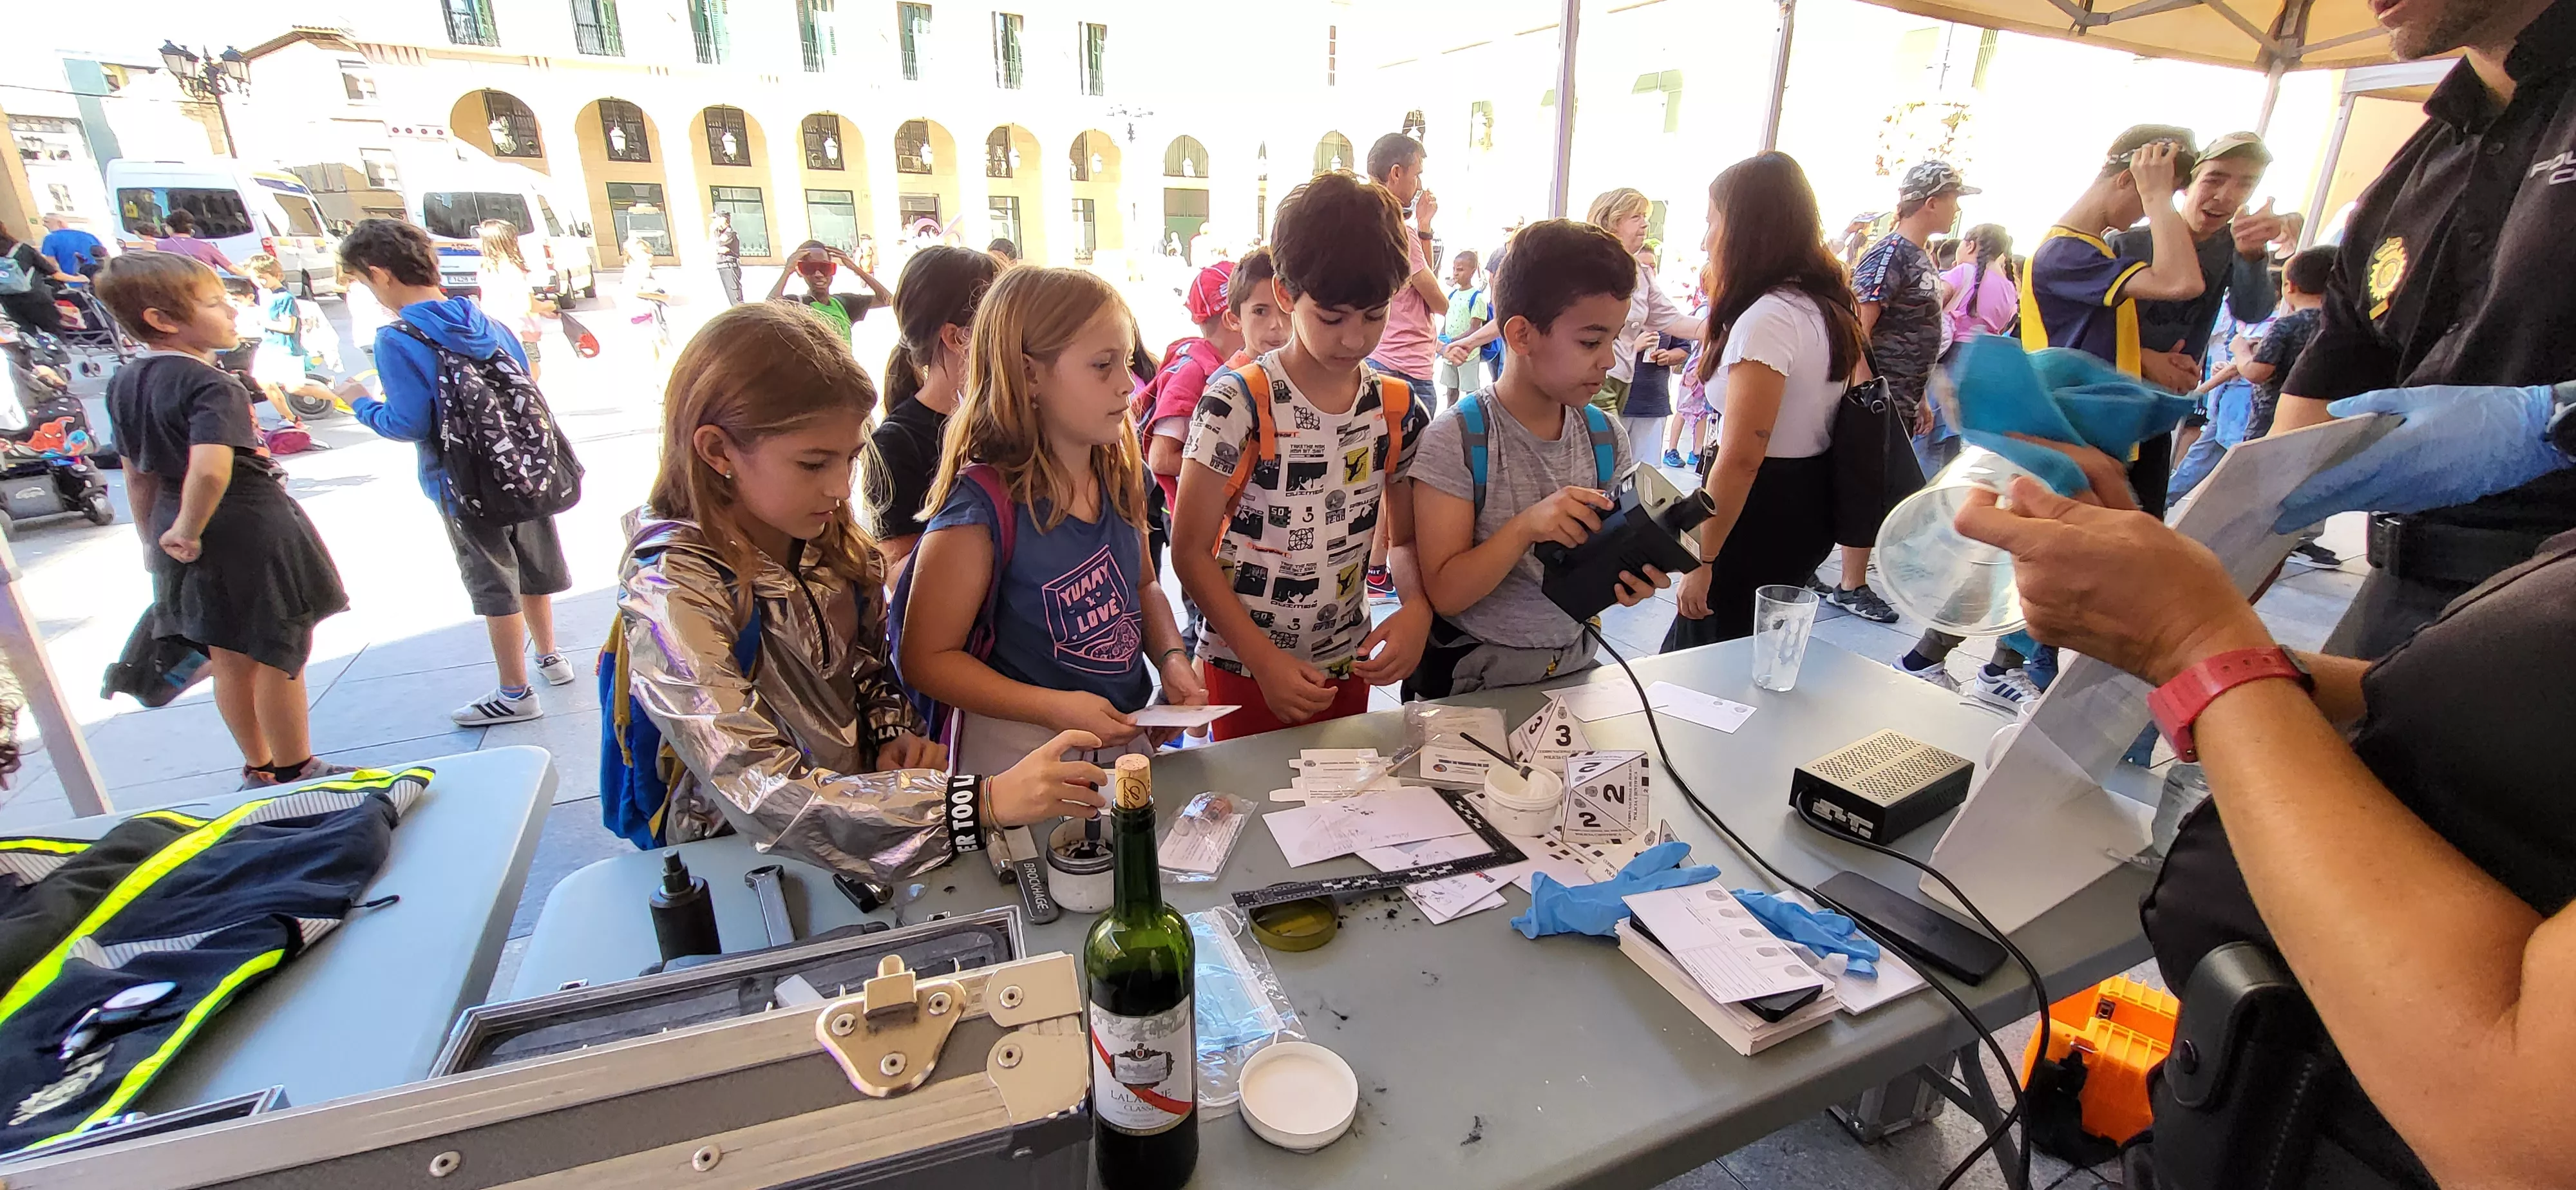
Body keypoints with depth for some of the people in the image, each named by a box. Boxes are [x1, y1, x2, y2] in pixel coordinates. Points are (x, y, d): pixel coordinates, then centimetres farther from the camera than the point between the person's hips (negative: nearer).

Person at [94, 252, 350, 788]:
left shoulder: (124, 383, 6)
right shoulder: (211, 386, -20)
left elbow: (137, 476, 13)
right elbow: (211, 469, -34)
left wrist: (155, 540, 20)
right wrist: (189, 532, -20)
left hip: (178, 535, 8)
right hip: (254, 532, -8)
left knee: (230, 662, 18)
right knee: (281, 661, 6)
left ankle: (258, 770, 32)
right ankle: (296, 774, 18)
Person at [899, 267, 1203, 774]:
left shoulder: (1122, 475, -3)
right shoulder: (982, 508, -22)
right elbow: (926, 658, -16)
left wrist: (1172, 657, -5)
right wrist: (1055, 708, -24)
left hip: (1128, 735, 7)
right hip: (1021, 753, -6)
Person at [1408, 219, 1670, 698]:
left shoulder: (1608, 438, 2)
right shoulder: (1456, 439, -14)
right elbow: (1445, 593, -14)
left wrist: (1629, 576, -12)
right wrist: (1525, 527, -27)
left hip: (1572, 666, 5)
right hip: (1469, 679, -4)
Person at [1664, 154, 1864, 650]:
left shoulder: (1766, 318, -21)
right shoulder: (1830, 305, 9)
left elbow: (1741, 458, -25)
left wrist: (1702, 560, -20)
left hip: (1760, 517, -9)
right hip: (1810, 509, 10)